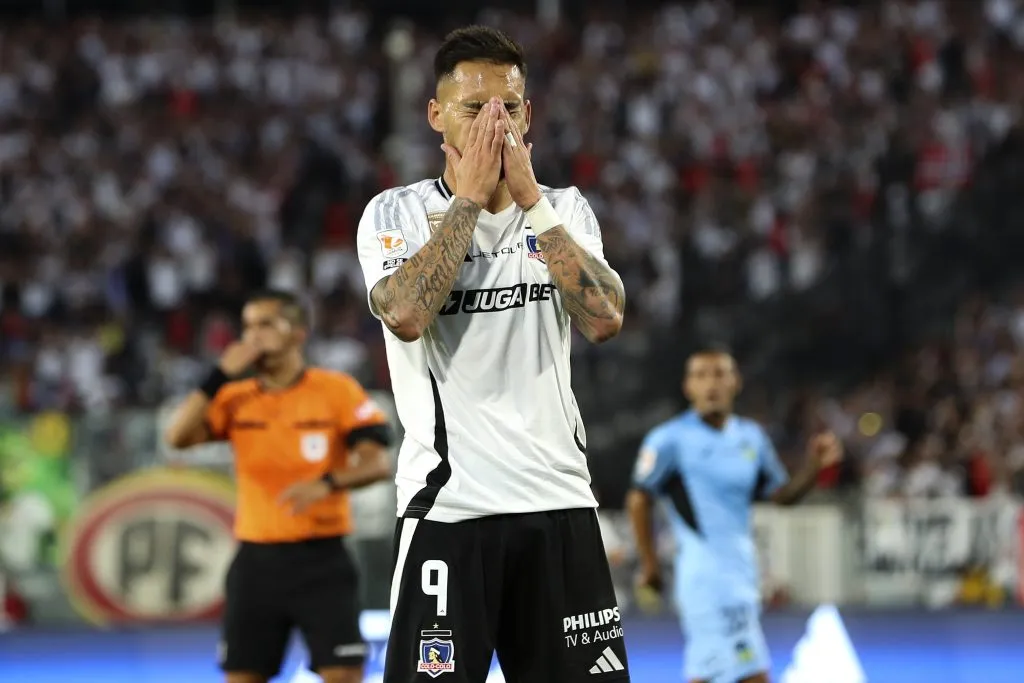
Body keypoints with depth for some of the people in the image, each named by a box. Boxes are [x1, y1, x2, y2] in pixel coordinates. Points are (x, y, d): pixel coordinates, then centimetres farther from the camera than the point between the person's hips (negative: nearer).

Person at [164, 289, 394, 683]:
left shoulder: (338, 391, -4)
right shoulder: (235, 398, 6)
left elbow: (378, 462, -10)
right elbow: (177, 437, -8)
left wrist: (327, 483, -28)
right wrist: (221, 375, -14)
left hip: (320, 558, -3)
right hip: (257, 559, 3)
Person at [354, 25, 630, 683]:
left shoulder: (565, 210, 9)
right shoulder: (397, 212, 0)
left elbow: (605, 320, -8)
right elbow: (406, 315, -19)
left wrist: (530, 197, -10)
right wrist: (470, 196, -13)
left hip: (558, 502, 3)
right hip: (449, 503, -3)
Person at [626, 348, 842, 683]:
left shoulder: (751, 437, 12)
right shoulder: (671, 439, -7)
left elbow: (782, 494, 15)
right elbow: (639, 500, -4)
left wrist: (814, 466, -2)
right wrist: (649, 564, -4)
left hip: (742, 570, 7)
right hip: (705, 569, -7)